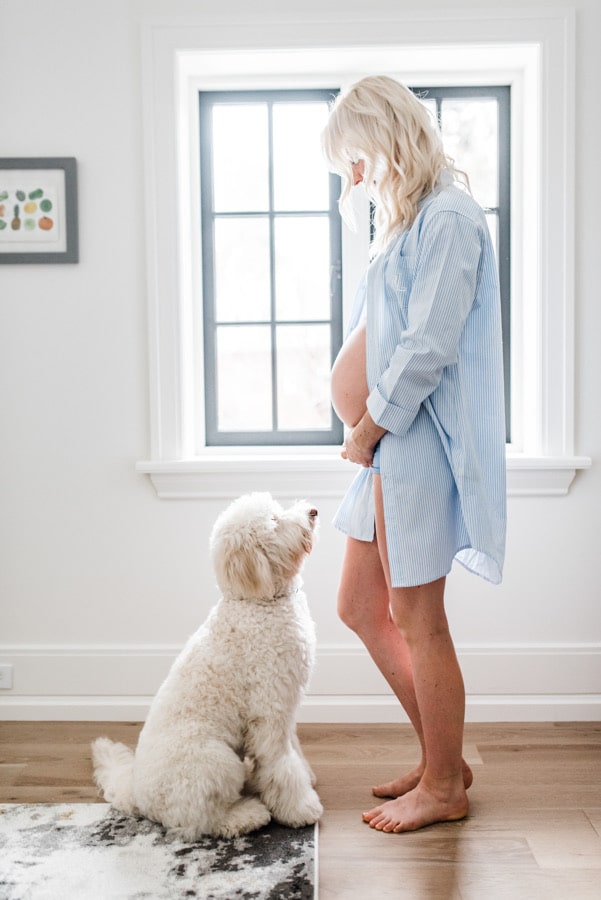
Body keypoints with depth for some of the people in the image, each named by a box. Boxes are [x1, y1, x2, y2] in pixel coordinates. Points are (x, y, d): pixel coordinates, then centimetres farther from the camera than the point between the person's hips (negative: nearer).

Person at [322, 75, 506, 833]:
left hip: (420, 441, -10)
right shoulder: (405, 218, 17)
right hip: (388, 441, 10)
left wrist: (369, 428, -11)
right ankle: (443, 757, 28)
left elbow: (429, 348, -20)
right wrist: (361, 418, 3)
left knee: (417, 617, 0)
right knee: (359, 607, 14)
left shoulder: (449, 218, -13)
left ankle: (444, 788, 19)